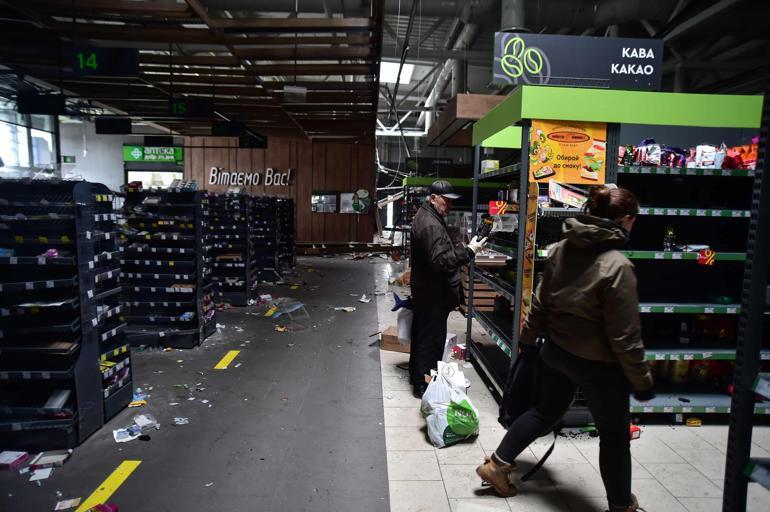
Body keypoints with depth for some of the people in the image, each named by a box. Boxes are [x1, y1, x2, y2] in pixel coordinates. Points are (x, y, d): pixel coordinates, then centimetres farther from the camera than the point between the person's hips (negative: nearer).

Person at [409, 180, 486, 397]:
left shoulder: (424, 216, 11)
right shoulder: (431, 225, -23)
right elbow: (441, 261, -30)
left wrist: (461, 248, 9)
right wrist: (468, 251, -27)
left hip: (423, 290, 11)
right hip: (434, 295, -11)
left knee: (421, 334, 20)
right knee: (432, 339, 0)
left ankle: (416, 375, 35)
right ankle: (424, 384, 11)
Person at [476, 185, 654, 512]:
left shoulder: (561, 250, -4)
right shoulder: (618, 266, -23)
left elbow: (541, 303, 6)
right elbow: (625, 336, -19)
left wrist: (527, 339, 17)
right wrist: (641, 381, -7)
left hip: (556, 350, 6)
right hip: (599, 364, -6)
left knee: (544, 412, 24)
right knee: (614, 436, 16)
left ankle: (496, 464, 31)